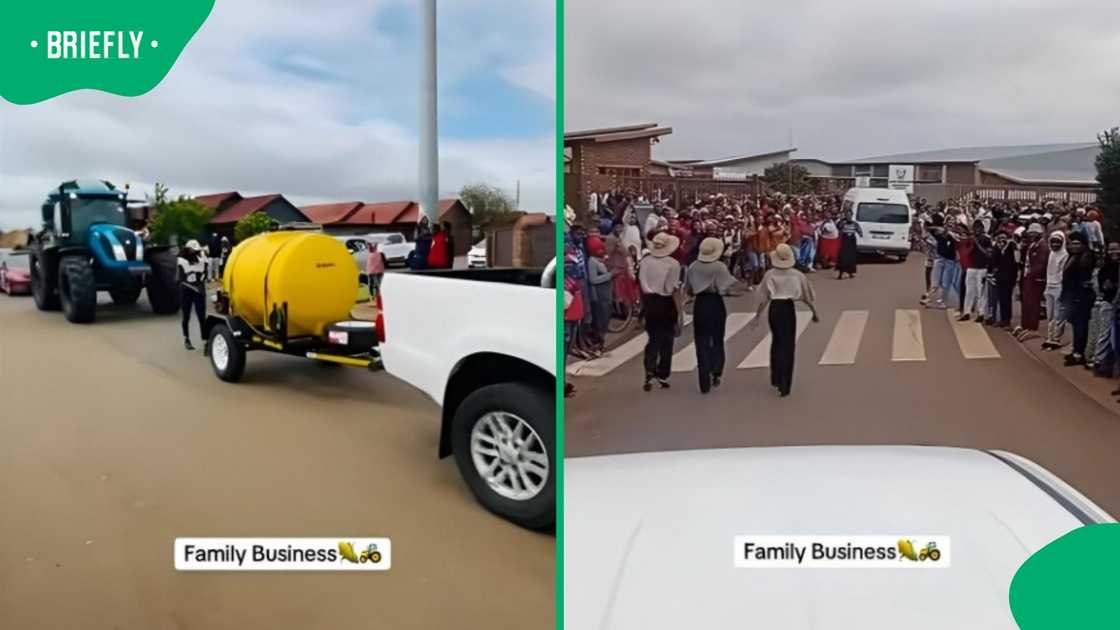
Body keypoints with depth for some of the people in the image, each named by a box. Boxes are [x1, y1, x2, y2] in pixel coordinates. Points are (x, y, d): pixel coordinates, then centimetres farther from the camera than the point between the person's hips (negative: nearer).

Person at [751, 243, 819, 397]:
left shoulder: (769, 275, -4)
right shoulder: (797, 275, -3)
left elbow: (764, 299, -4)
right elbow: (807, 297, 5)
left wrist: (757, 316, 7)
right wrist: (815, 313, 19)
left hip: (774, 309, 1)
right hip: (788, 309, -1)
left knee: (776, 342, 21)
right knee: (788, 345, 5)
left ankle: (776, 379, 32)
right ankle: (784, 385, 3)